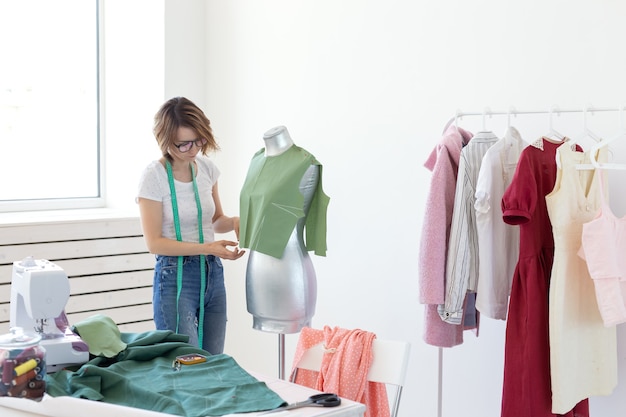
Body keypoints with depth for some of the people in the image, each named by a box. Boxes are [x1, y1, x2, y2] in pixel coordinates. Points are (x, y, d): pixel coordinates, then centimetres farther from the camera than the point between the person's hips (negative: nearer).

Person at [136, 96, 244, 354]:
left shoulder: (207, 168, 3)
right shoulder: (154, 176, -12)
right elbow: (154, 242, -14)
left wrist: (233, 222, -6)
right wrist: (207, 248, -21)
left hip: (212, 274, 6)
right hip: (176, 277, -5)